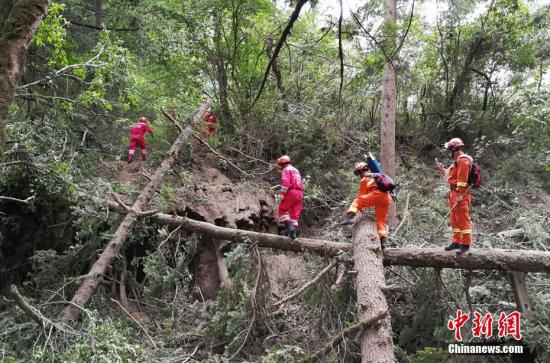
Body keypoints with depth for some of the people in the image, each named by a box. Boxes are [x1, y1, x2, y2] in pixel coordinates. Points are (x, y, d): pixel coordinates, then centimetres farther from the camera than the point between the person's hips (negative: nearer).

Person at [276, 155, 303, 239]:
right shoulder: (296, 170, 25)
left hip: (290, 192, -8)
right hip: (299, 193, 8)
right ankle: (294, 231, 2)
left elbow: (285, 183, -16)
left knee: (282, 210, 3)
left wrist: (281, 194, -18)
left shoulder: (286, 170, -1)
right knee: (295, 214, 7)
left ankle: (288, 226, -12)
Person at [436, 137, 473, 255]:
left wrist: (460, 194, -24)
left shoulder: (462, 159, -12)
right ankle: (456, 242, 21)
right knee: (454, 219, 14)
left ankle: (465, 244, -6)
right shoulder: (457, 160, 21)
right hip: (454, 193, 11)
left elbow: (462, 178, -20)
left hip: (460, 194, -11)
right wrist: (442, 169, 20)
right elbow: (451, 175, 27)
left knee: (463, 219, -8)